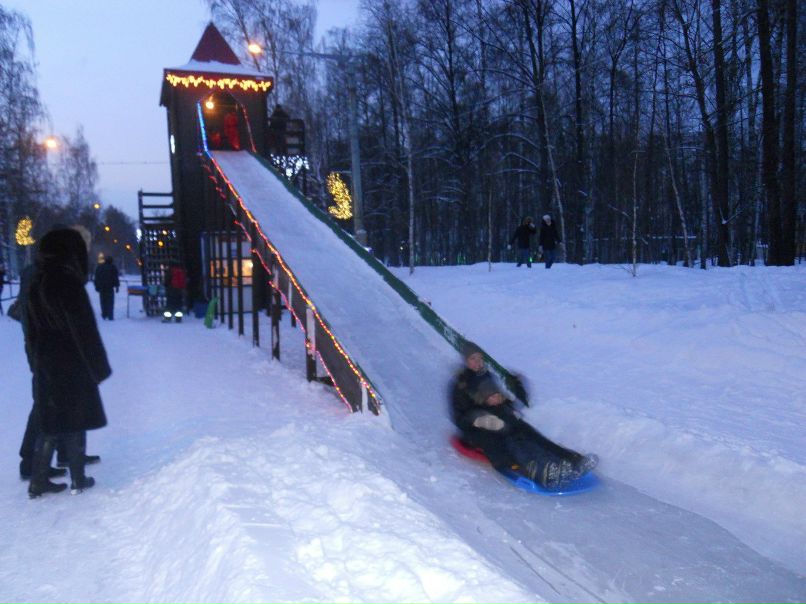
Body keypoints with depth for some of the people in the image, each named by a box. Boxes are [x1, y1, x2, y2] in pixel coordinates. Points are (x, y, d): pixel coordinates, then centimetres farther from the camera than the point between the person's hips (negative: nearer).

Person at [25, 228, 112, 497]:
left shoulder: (37, 281, 7)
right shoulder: (68, 281, -18)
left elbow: (32, 328, 13)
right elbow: (84, 329, -17)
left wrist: (38, 360, 18)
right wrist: (99, 367, -10)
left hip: (46, 364, 7)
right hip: (72, 366, -7)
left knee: (50, 424, 15)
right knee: (74, 423, 5)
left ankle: (39, 481, 19)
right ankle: (78, 479, 16)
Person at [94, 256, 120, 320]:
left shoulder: (99, 267, 13)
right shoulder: (113, 267, 0)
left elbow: (96, 278, 14)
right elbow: (116, 278, -4)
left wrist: (97, 286, 17)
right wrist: (117, 286, -2)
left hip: (101, 287, 4)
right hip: (110, 287, -3)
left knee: (103, 302, 12)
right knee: (110, 302, -4)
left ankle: (104, 315, 12)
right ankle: (110, 316, -10)